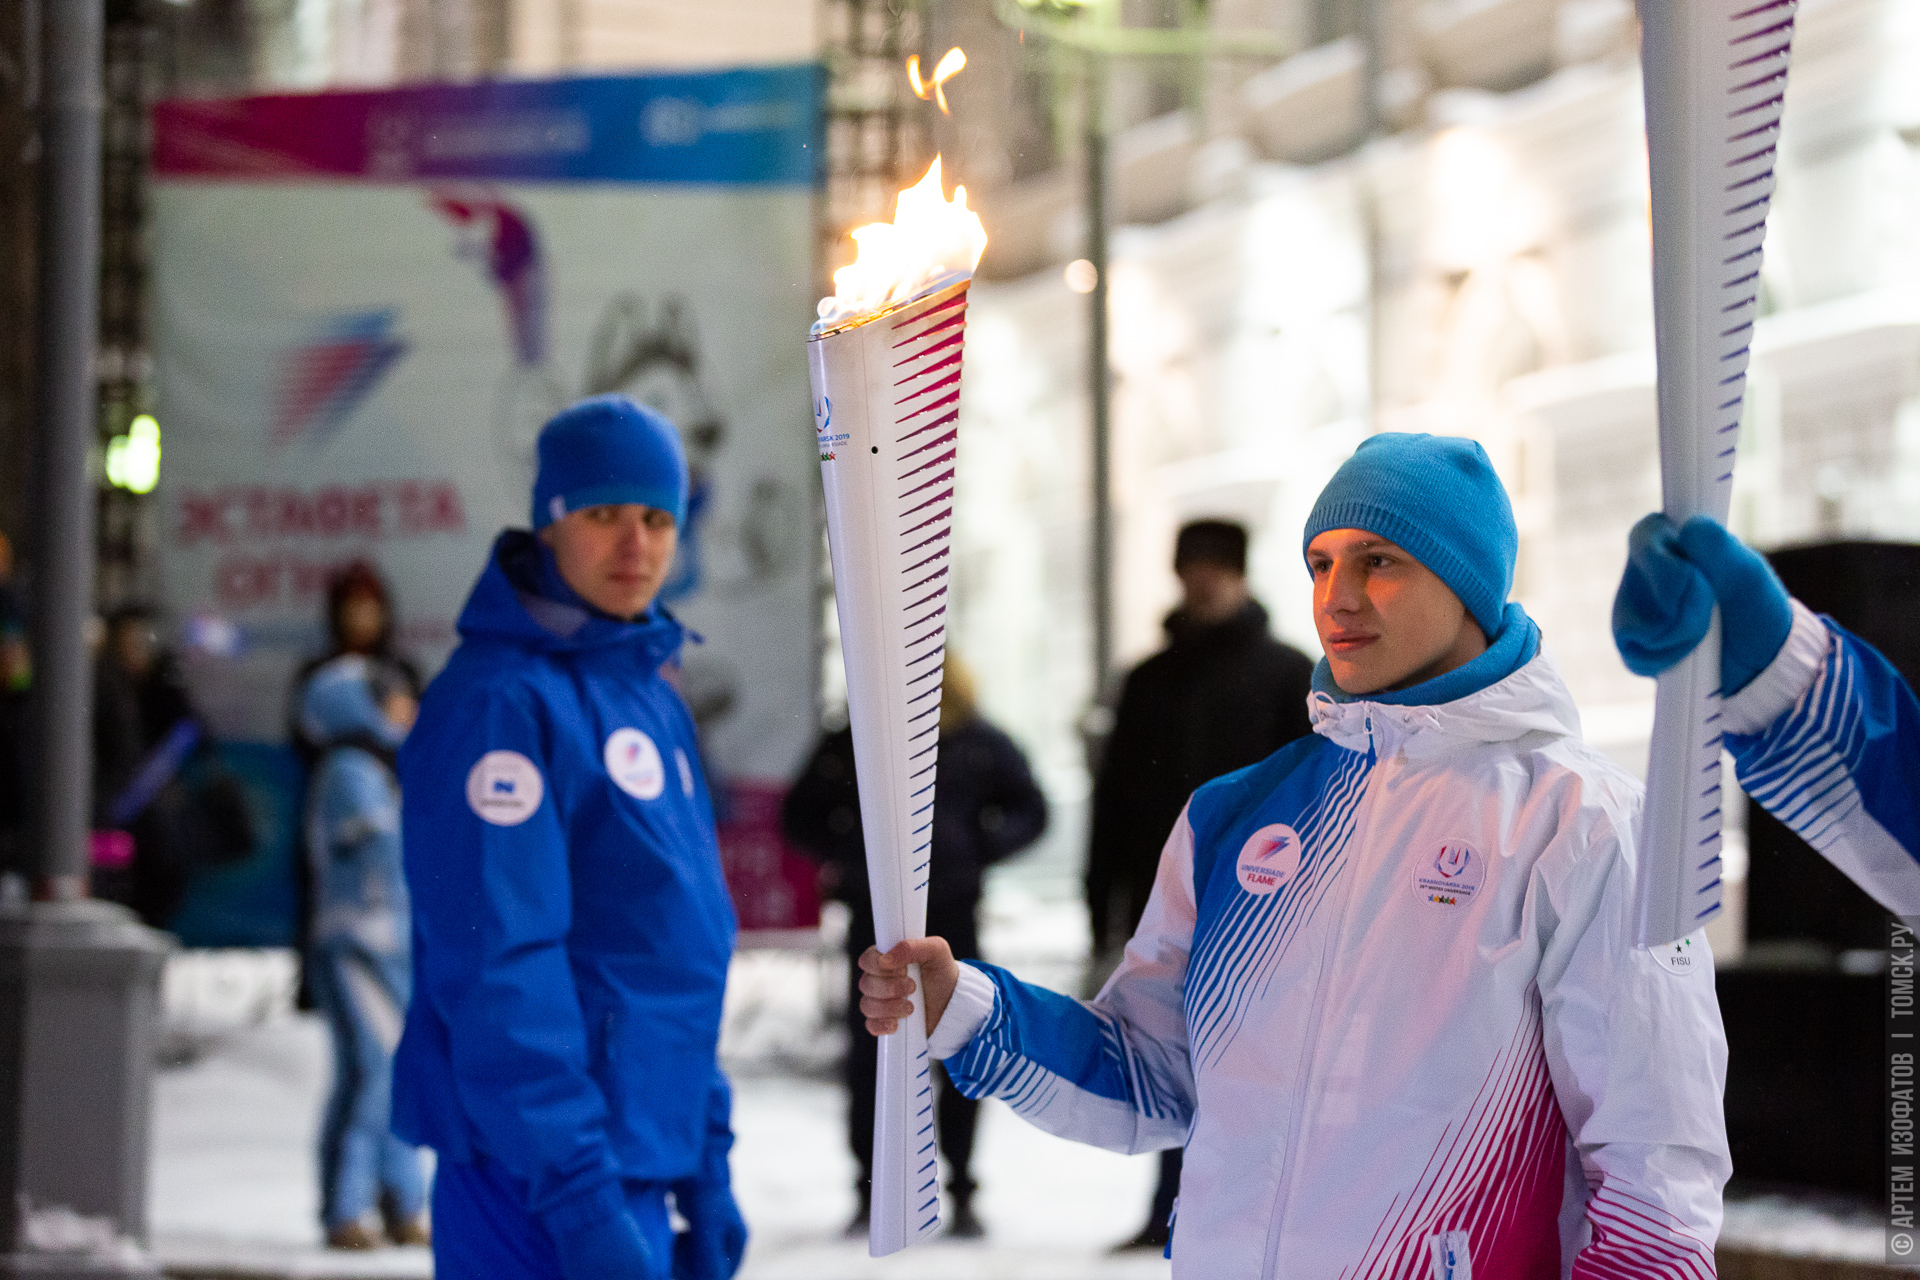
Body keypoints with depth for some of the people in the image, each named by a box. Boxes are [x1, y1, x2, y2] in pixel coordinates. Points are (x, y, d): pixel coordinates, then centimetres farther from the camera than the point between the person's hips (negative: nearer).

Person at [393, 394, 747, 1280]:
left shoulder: (652, 698, 16)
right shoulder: (499, 701, -13)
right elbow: (498, 973, -20)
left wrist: (706, 1165, 18)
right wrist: (578, 1198, -24)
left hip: (640, 1157, 9)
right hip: (536, 1176, -9)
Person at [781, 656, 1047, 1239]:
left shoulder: (982, 746, -2)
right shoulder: (855, 746, -2)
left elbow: (1030, 811, 9)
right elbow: (801, 813, 9)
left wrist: (984, 847, -8)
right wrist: (841, 857, -8)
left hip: (952, 917, 0)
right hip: (876, 918, 0)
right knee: (868, 1056, 3)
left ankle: (961, 1193, 14)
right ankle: (871, 1194, 13)